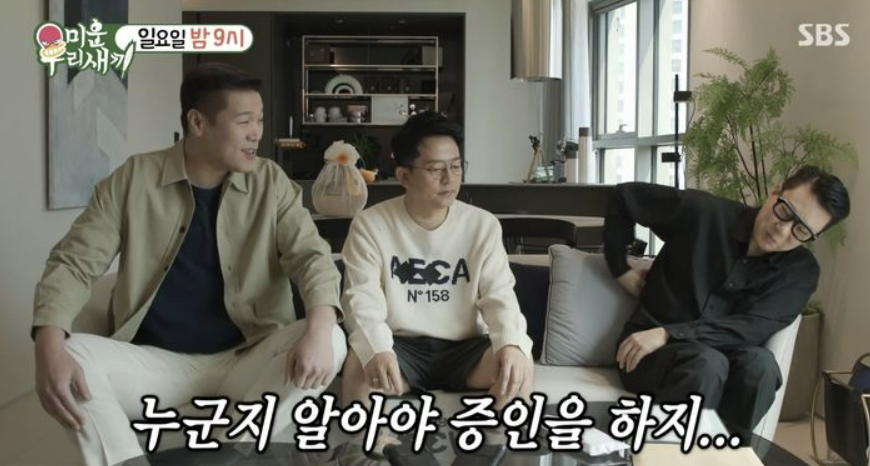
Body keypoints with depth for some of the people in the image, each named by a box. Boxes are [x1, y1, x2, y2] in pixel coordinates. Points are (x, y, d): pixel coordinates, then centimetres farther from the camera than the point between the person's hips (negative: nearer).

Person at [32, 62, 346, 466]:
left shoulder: (270, 183, 1)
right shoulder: (133, 179, -2)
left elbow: (311, 254, -8)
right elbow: (74, 262, -3)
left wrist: (319, 328, -32)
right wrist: (49, 345, -24)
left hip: (244, 359, 1)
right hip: (157, 360, 0)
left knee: (332, 342, -26)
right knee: (70, 357, -27)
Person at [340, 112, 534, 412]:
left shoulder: (483, 225, 2)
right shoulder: (370, 225, -4)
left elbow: (499, 295, -7)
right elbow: (362, 299, -14)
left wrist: (512, 343, -31)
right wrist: (377, 350, -36)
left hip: (463, 350, 2)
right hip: (400, 348, -2)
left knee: (518, 364, -26)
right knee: (360, 363, -34)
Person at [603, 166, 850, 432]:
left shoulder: (801, 271, -1)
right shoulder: (705, 212, -5)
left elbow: (753, 328, -16)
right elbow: (625, 196, 7)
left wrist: (668, 334, -26)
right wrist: (621, 270, 5)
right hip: (651, 351, -2)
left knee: (760, 364, -33)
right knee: (708, 364, -36)